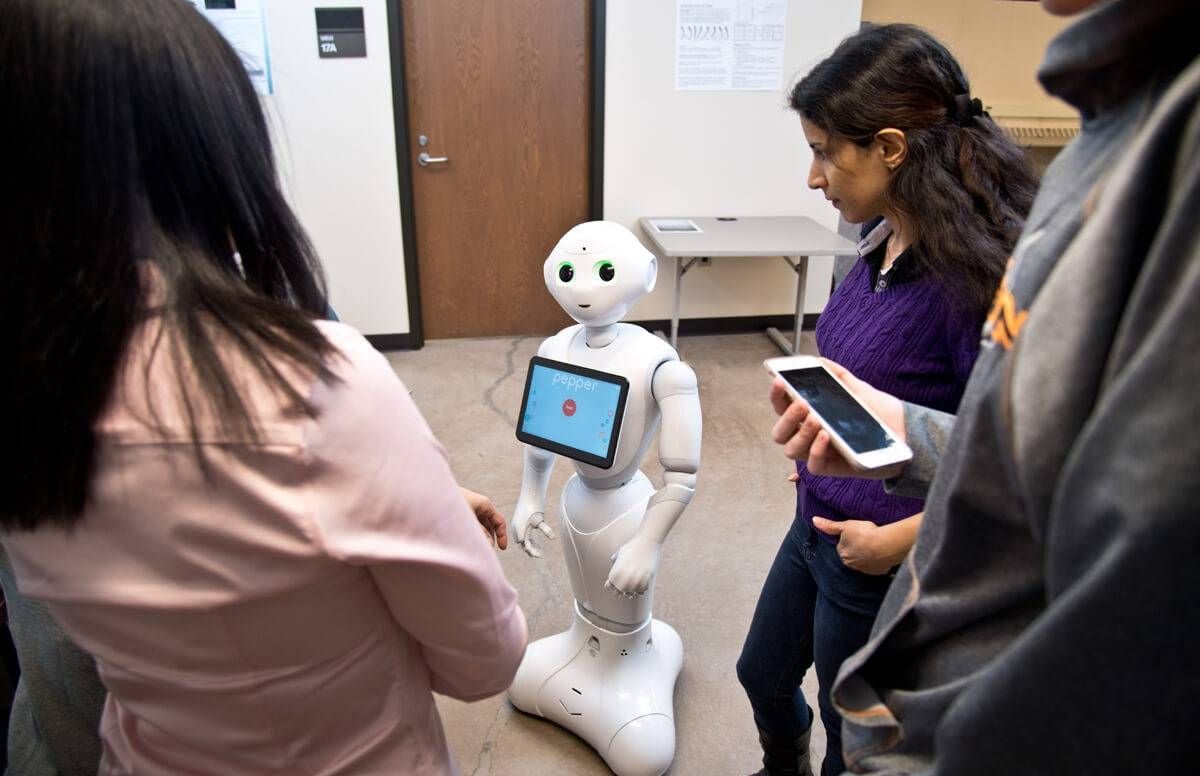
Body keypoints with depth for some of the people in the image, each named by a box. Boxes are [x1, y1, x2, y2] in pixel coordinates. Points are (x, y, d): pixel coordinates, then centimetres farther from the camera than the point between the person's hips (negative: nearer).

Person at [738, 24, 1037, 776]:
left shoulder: (976, 271, -27)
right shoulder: (886, 242, -3)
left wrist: (897, 541, -19)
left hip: (888, 566, -8)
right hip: (818, 526, 8)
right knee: (762, 674, 29)